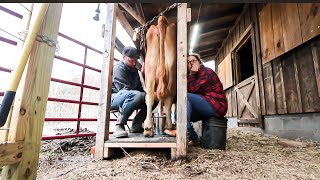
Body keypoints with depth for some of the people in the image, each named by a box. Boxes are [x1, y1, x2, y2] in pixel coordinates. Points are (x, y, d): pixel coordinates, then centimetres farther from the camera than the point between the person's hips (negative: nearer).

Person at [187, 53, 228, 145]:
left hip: (217, 106, -9)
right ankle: (194, 138, 6)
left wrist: (191, 74, -10)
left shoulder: (206, 72, -7)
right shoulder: (194, 75, 18)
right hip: (206, 106, 9)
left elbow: (192, 89, -19)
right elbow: (189, 90, 5)